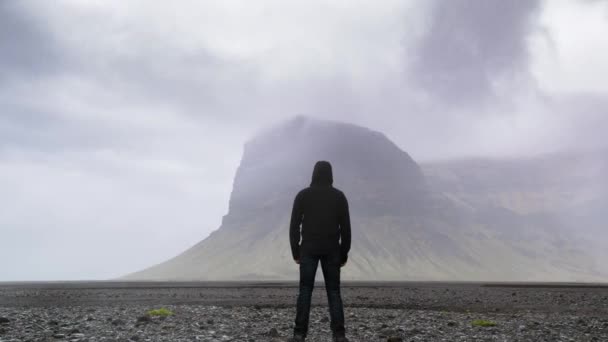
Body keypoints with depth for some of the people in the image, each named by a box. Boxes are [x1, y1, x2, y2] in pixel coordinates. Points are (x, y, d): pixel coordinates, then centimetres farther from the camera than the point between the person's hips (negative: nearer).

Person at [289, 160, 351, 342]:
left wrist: (295, 252, 3)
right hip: (331, 250, 1)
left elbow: (294, 226, -3)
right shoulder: (339, 196, 1)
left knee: (305, 291, 4)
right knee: (334, 291, 7)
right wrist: (344, 253, 7)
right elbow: (345, 228, 0)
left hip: (308, 249, -1)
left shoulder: (302, 195, -1)